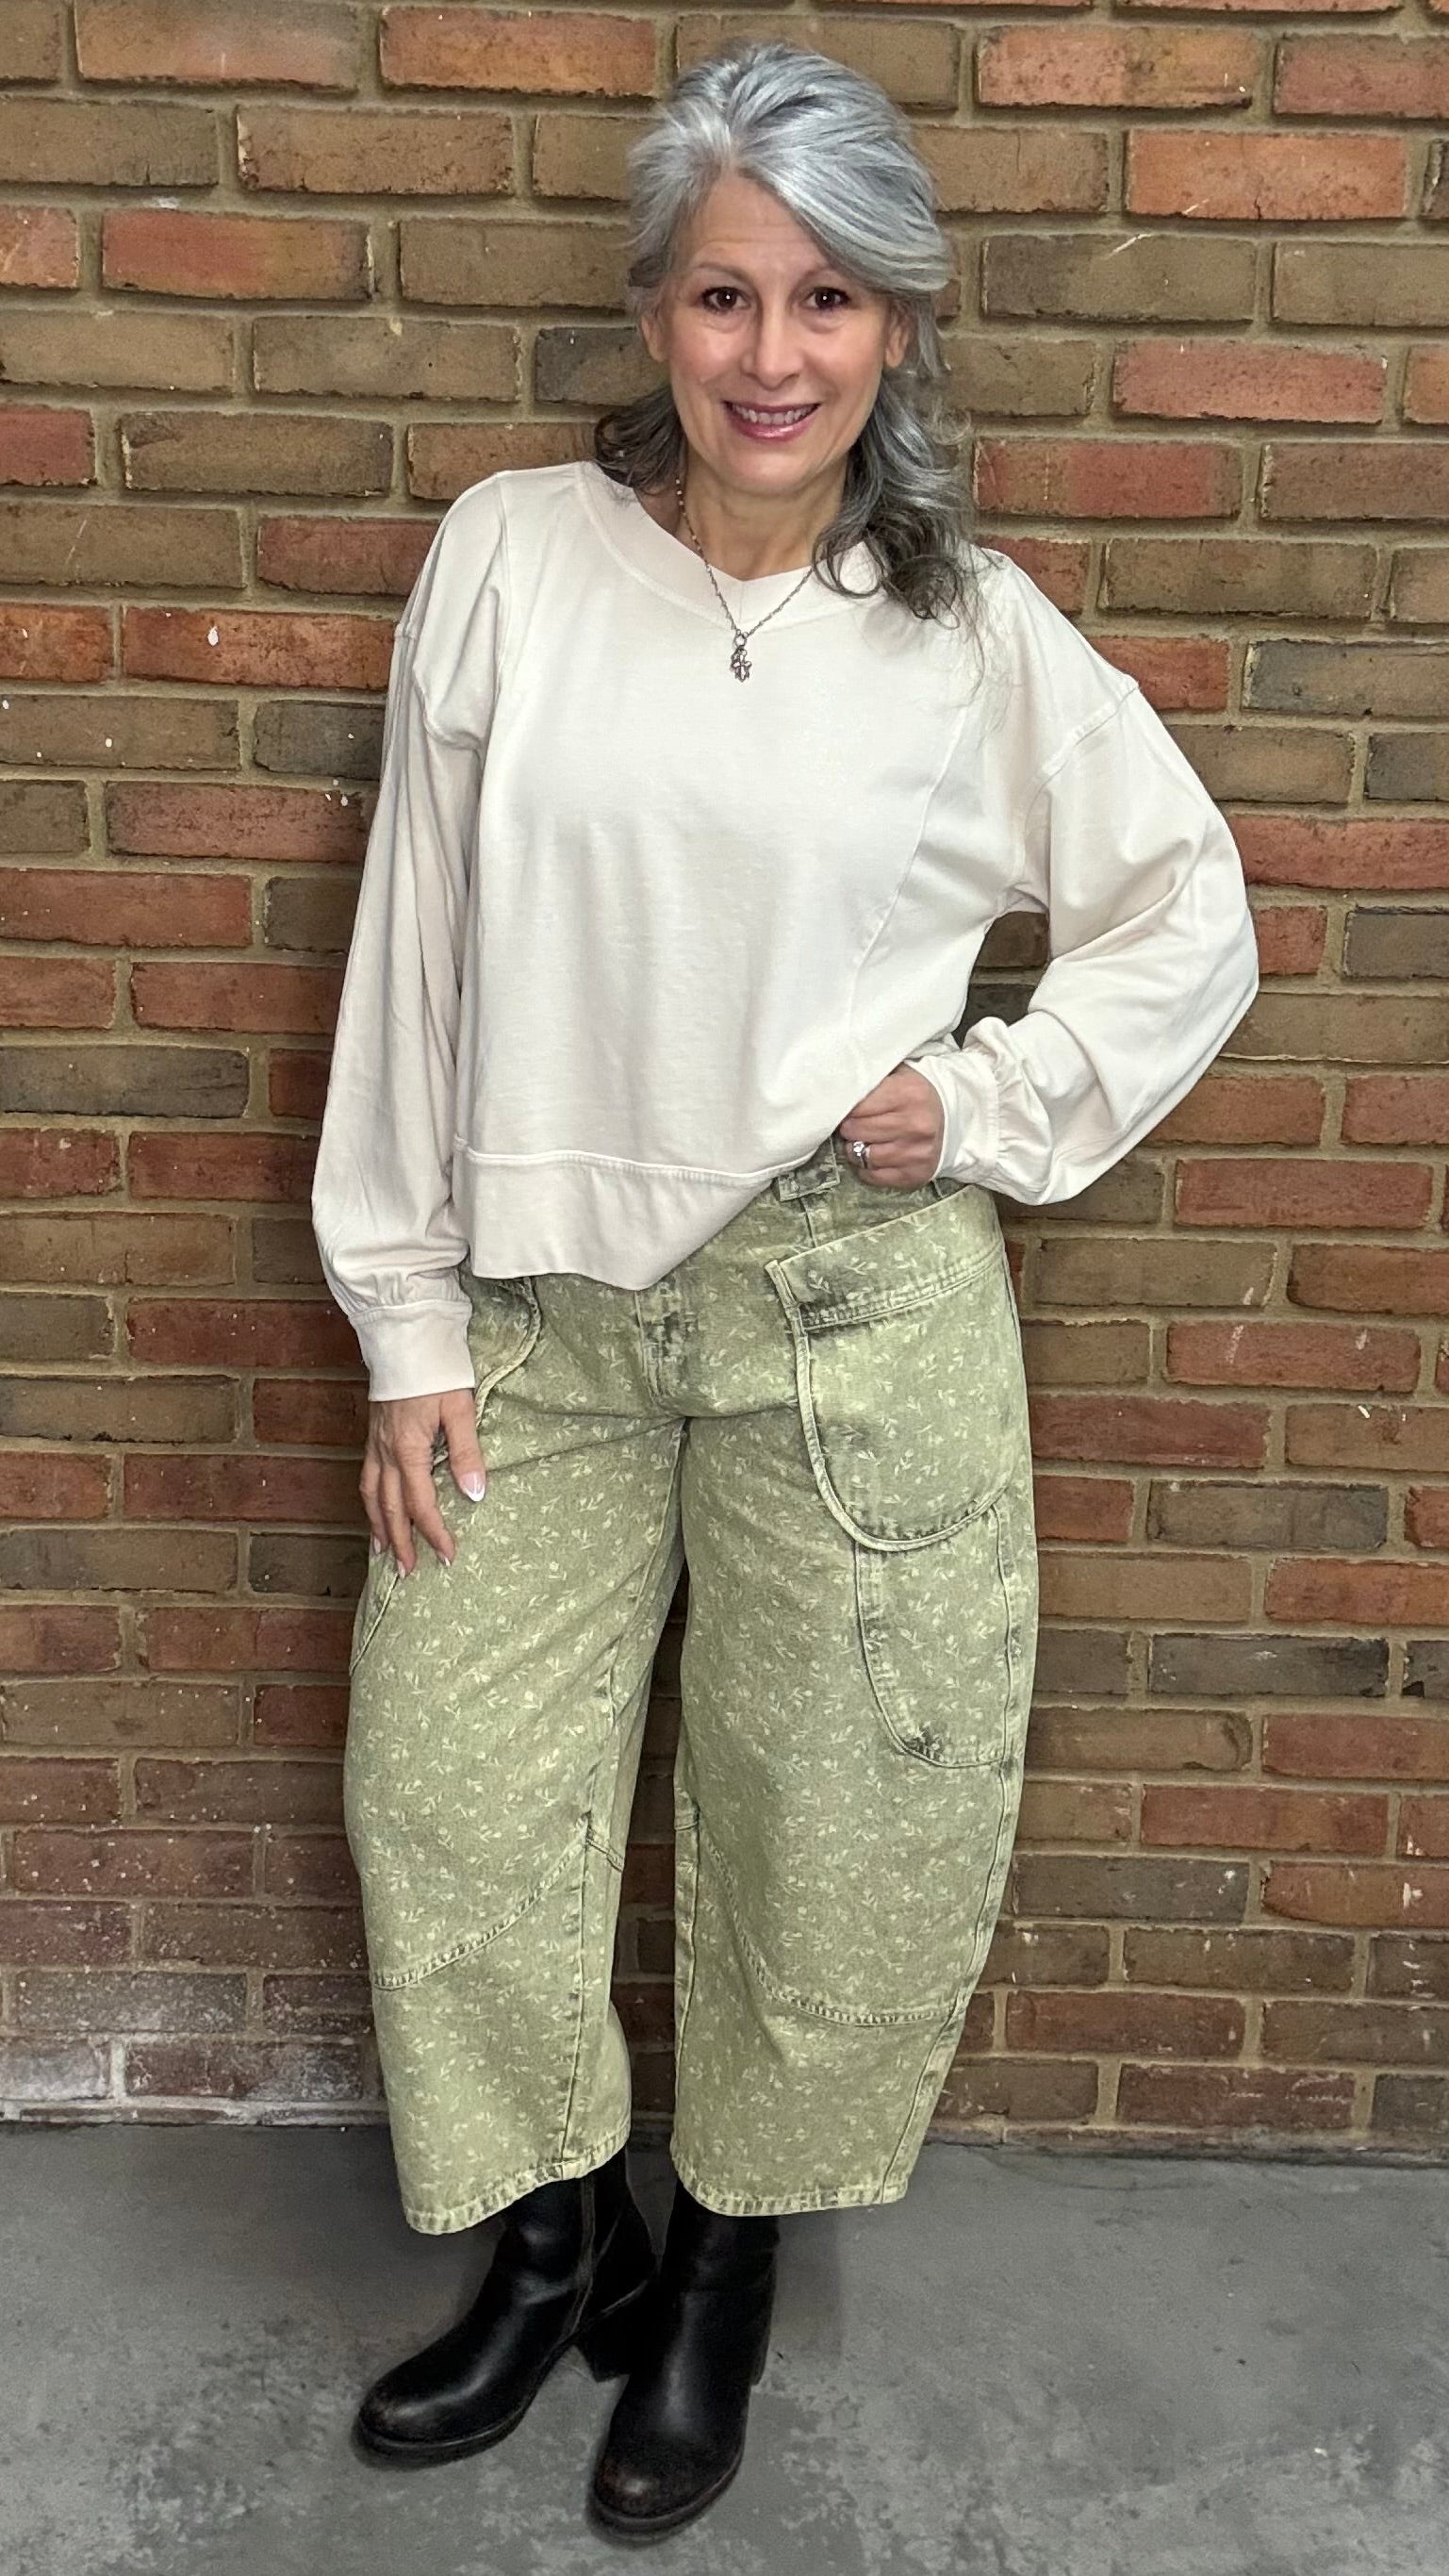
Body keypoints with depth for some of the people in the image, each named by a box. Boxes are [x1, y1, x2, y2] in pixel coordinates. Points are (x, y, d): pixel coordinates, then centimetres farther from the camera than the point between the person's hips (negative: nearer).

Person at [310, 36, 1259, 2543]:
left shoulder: (971, 628, -2)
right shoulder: (510, 556, -2)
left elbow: (1193, 921, 8)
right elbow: (415, 955, 0)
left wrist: (992, 1108, -6)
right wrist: (410, 1329, -1)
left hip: (858, 1305, -1)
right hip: (546, 1297, 2)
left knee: (836, 1813, 10)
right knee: (446, 1786, 10)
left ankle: (733, 2256, 38)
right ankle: (567, 2235, 36)